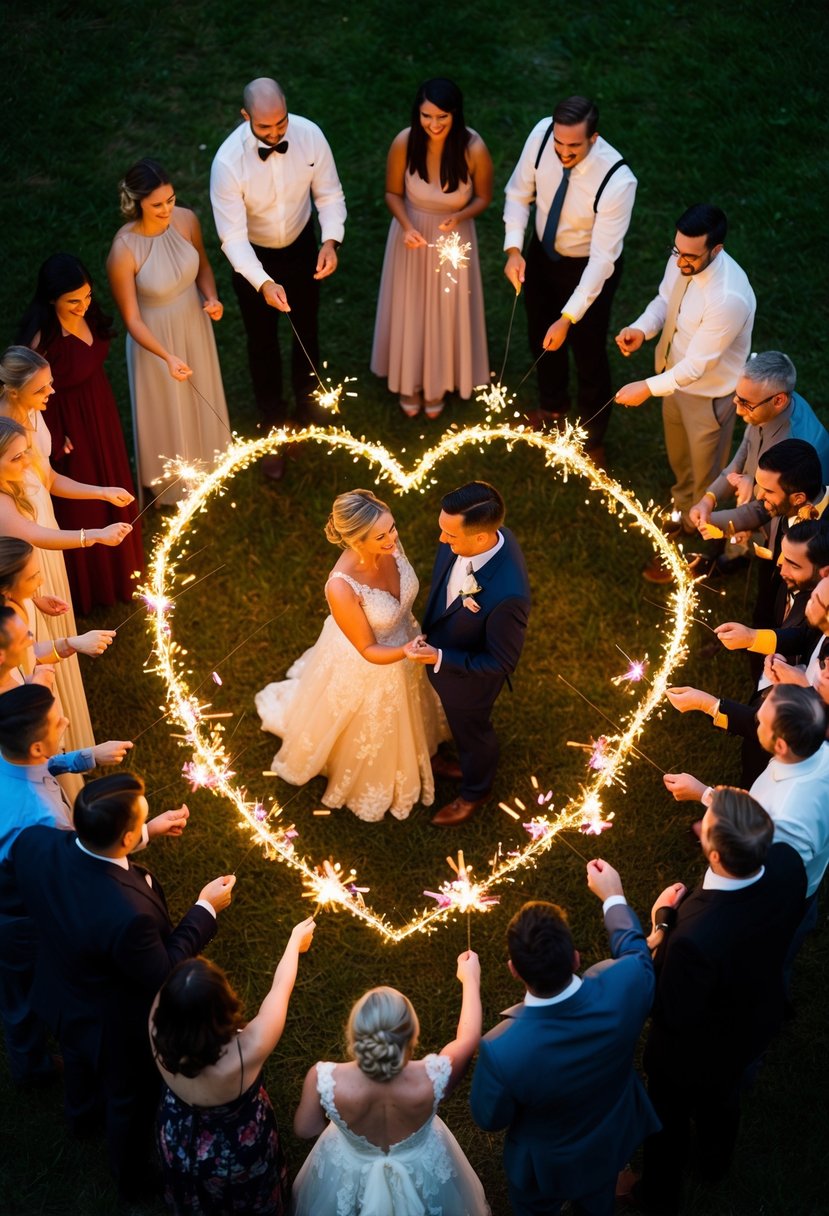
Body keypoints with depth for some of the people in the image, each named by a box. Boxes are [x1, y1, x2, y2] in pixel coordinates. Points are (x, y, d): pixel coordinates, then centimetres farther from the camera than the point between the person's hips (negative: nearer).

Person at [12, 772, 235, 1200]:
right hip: (117, 1027, -5)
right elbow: (162, 976, -27)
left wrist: (148, 832, -4)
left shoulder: (33, 841, -31)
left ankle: (82, 1109, 72)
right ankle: (133, 1178, 57)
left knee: (78, 1053, 39)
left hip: (62, 999, 6)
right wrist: (205, 910, -18)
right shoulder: (128, 914, -47)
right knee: (130, 1100, 27)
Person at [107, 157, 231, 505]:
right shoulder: (124, 251, -33)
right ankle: (172, 480, 48)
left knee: (201, 397, 28)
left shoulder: (186, 219, -19)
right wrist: (167, 356, -37)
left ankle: (205, 462, 58)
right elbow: (131, 319, -25)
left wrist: (211, 298, -18)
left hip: (195, 324, 5)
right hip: (156, 336, -5)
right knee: (167, 409, 19)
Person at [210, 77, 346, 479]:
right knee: (262, 344, 15)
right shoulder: (228, 161, -33)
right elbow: (232, 235, -30)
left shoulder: (309, 135, -24)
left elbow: (329, 193, -10)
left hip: (301, 247, 3)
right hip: (252, 257, -3)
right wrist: (263, 283, -44)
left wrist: (331, 240, -28)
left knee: (306, 330, 24)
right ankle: (273, 428, 38)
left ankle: (307, 406, 52)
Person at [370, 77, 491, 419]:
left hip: (454, 238, 0)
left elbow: (484, 197, -8)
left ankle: (438, 383, 44)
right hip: (413, 233, 1)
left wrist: (459, 217, -28)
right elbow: (393, 192, -7)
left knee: (446, 312, 18)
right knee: (409, 310, 18)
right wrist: (407, 227, -24)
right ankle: (409, 381, 44)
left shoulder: (474, 149, -26)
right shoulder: (404, 143, -24)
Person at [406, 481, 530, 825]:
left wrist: (438, 659, -30)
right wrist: (429, 632, 10)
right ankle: (467, 762, 66)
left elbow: (502, 662, -28)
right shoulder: (471, 533, -25)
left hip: (468, 677, -6)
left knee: (471, 730, 26)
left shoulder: (507, 594, -45)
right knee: (458, 721, 34)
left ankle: (475, 790, 57)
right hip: (440, 651, 6)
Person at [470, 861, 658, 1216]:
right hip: (610, 1144, 3)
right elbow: (634, 949, -10)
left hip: (544, 1166, -2)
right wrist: (613, 896, 8)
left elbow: (489, 1118, -20)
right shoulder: (624, 985, -38)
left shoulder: (502, 1049, -44)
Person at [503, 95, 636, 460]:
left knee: (588, 353, 15)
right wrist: (514, 249, -21)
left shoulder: (617, 181, -37)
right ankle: (553, 404, 59)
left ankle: (593, 436, 43)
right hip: (541, 255, 5)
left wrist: (569, 318, -35)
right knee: (542, 339, 26)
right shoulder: (541, 134, -24)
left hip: (588, 269, -5)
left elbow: (602, 258, -32)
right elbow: (518, 193, -8)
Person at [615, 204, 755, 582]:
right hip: (676, 376, 7)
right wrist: (641, 328, -17)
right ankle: (681, 513, 60)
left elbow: (697, 365, -31)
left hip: (708, 394, -7)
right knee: (679, 460, 32)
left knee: (705, 478, 18)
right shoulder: (682, 260, -16)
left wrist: (649, 388, -31)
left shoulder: (729, 298, -39)